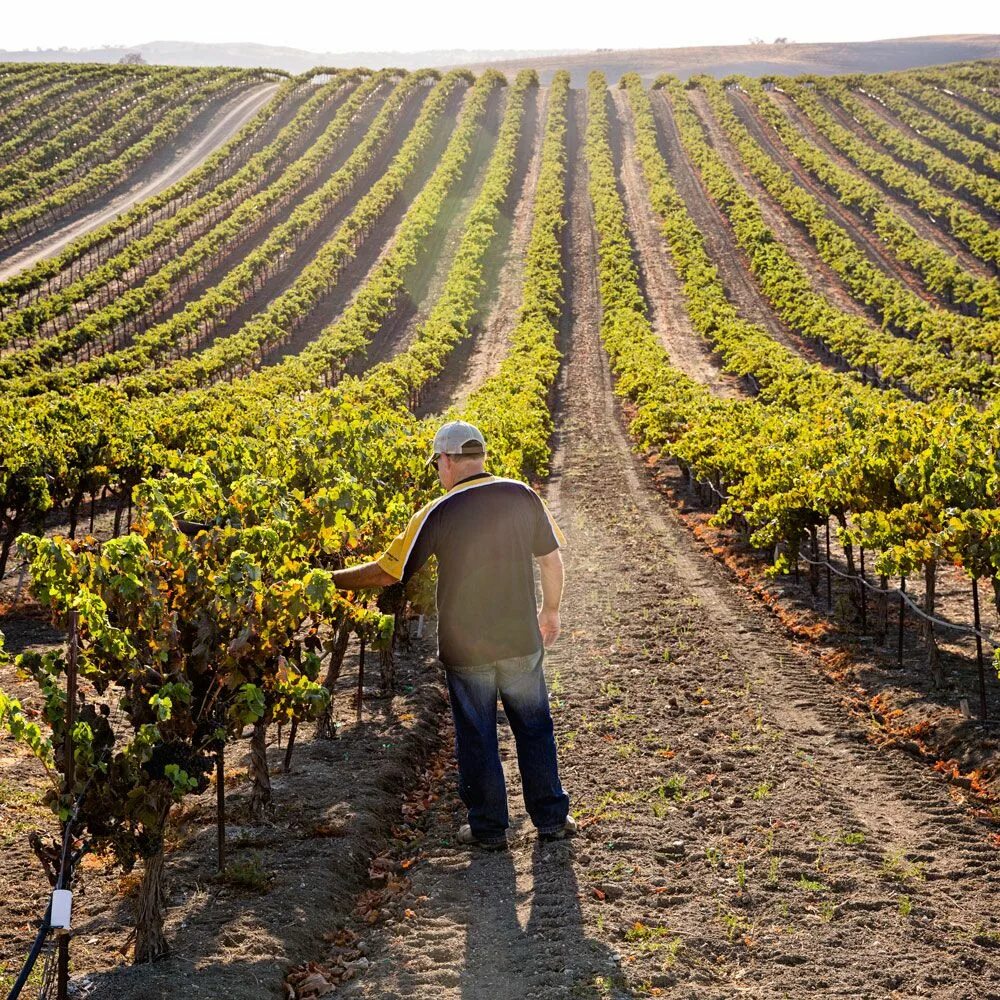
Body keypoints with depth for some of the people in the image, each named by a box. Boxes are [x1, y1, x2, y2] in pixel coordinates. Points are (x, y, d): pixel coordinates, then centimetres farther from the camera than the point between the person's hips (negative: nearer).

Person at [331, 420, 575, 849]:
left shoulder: (437, 514, -14)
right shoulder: (522, 496, -5)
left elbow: (385, 573, -10)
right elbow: (551, 558, 4)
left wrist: (331, 579, 4)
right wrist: (551, 610, 20)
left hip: (466, 648, -3)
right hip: (522, 640, 3)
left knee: (476, 738, 11)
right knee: (534, 726, 17)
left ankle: (489, 828, 22)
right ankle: (552, 818, 25)